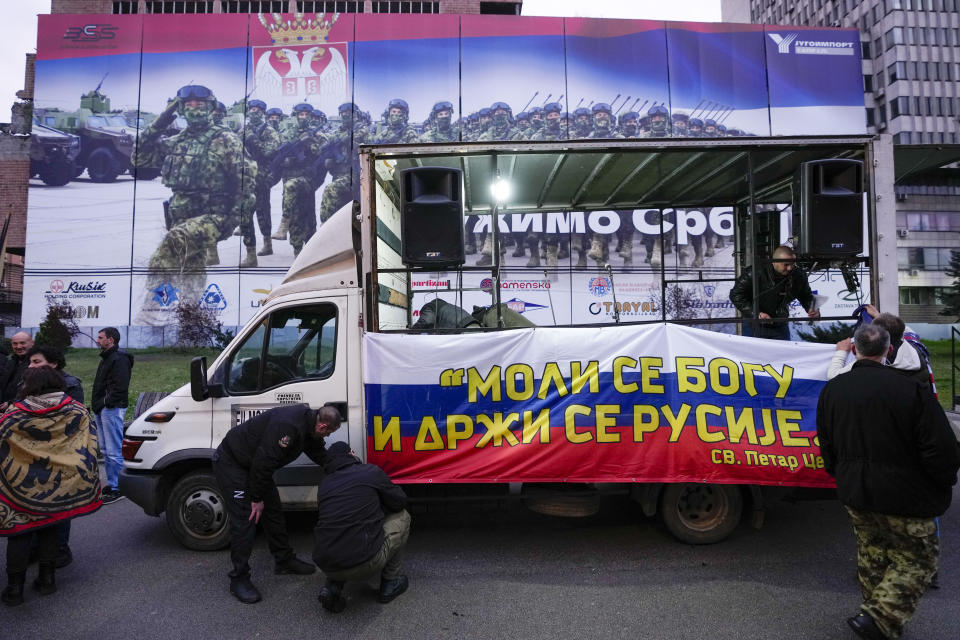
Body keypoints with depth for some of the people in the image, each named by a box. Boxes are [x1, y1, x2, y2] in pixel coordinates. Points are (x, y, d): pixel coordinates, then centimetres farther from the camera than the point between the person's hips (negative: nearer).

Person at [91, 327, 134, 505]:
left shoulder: (119, 359, -15)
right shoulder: (106, 358, 19)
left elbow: (121, 387, -24)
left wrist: (107, 402, -18)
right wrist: (97, 404, 15)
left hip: (112, 410, -11)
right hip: (102, 410, 11)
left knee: (114, 452, -7)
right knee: (107, 450, 17)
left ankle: (118, 488, -1)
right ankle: (112, 484, 26)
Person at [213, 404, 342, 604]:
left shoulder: (308, 422, -4)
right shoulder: (287, 425, -35)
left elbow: (320, 455, 11)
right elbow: (263, 462, -31)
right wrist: (257, 498, -21)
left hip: (253, 465, 10)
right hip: (231, 462, -10)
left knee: (273, 511, 13)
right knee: (245, 518, -10)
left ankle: (284, 560, 26)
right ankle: (239, 579, 2)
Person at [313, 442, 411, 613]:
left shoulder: (324, 483, 15)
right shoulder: (371, 472, 1)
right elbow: (400, 501, 11)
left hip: (326, 565, 5)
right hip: (365, 564, -5)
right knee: (402, 517, 17)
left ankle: (332, 586, 15)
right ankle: (390, 583, 22)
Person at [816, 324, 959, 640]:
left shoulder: (832, 389, -4)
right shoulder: (911, 390, -20)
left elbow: (826, 446, 6)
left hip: (854, 494, 5)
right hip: (903, 495, -5)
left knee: (872, 550, 23)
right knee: (919, 557, 12)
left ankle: (877, 612, 35)